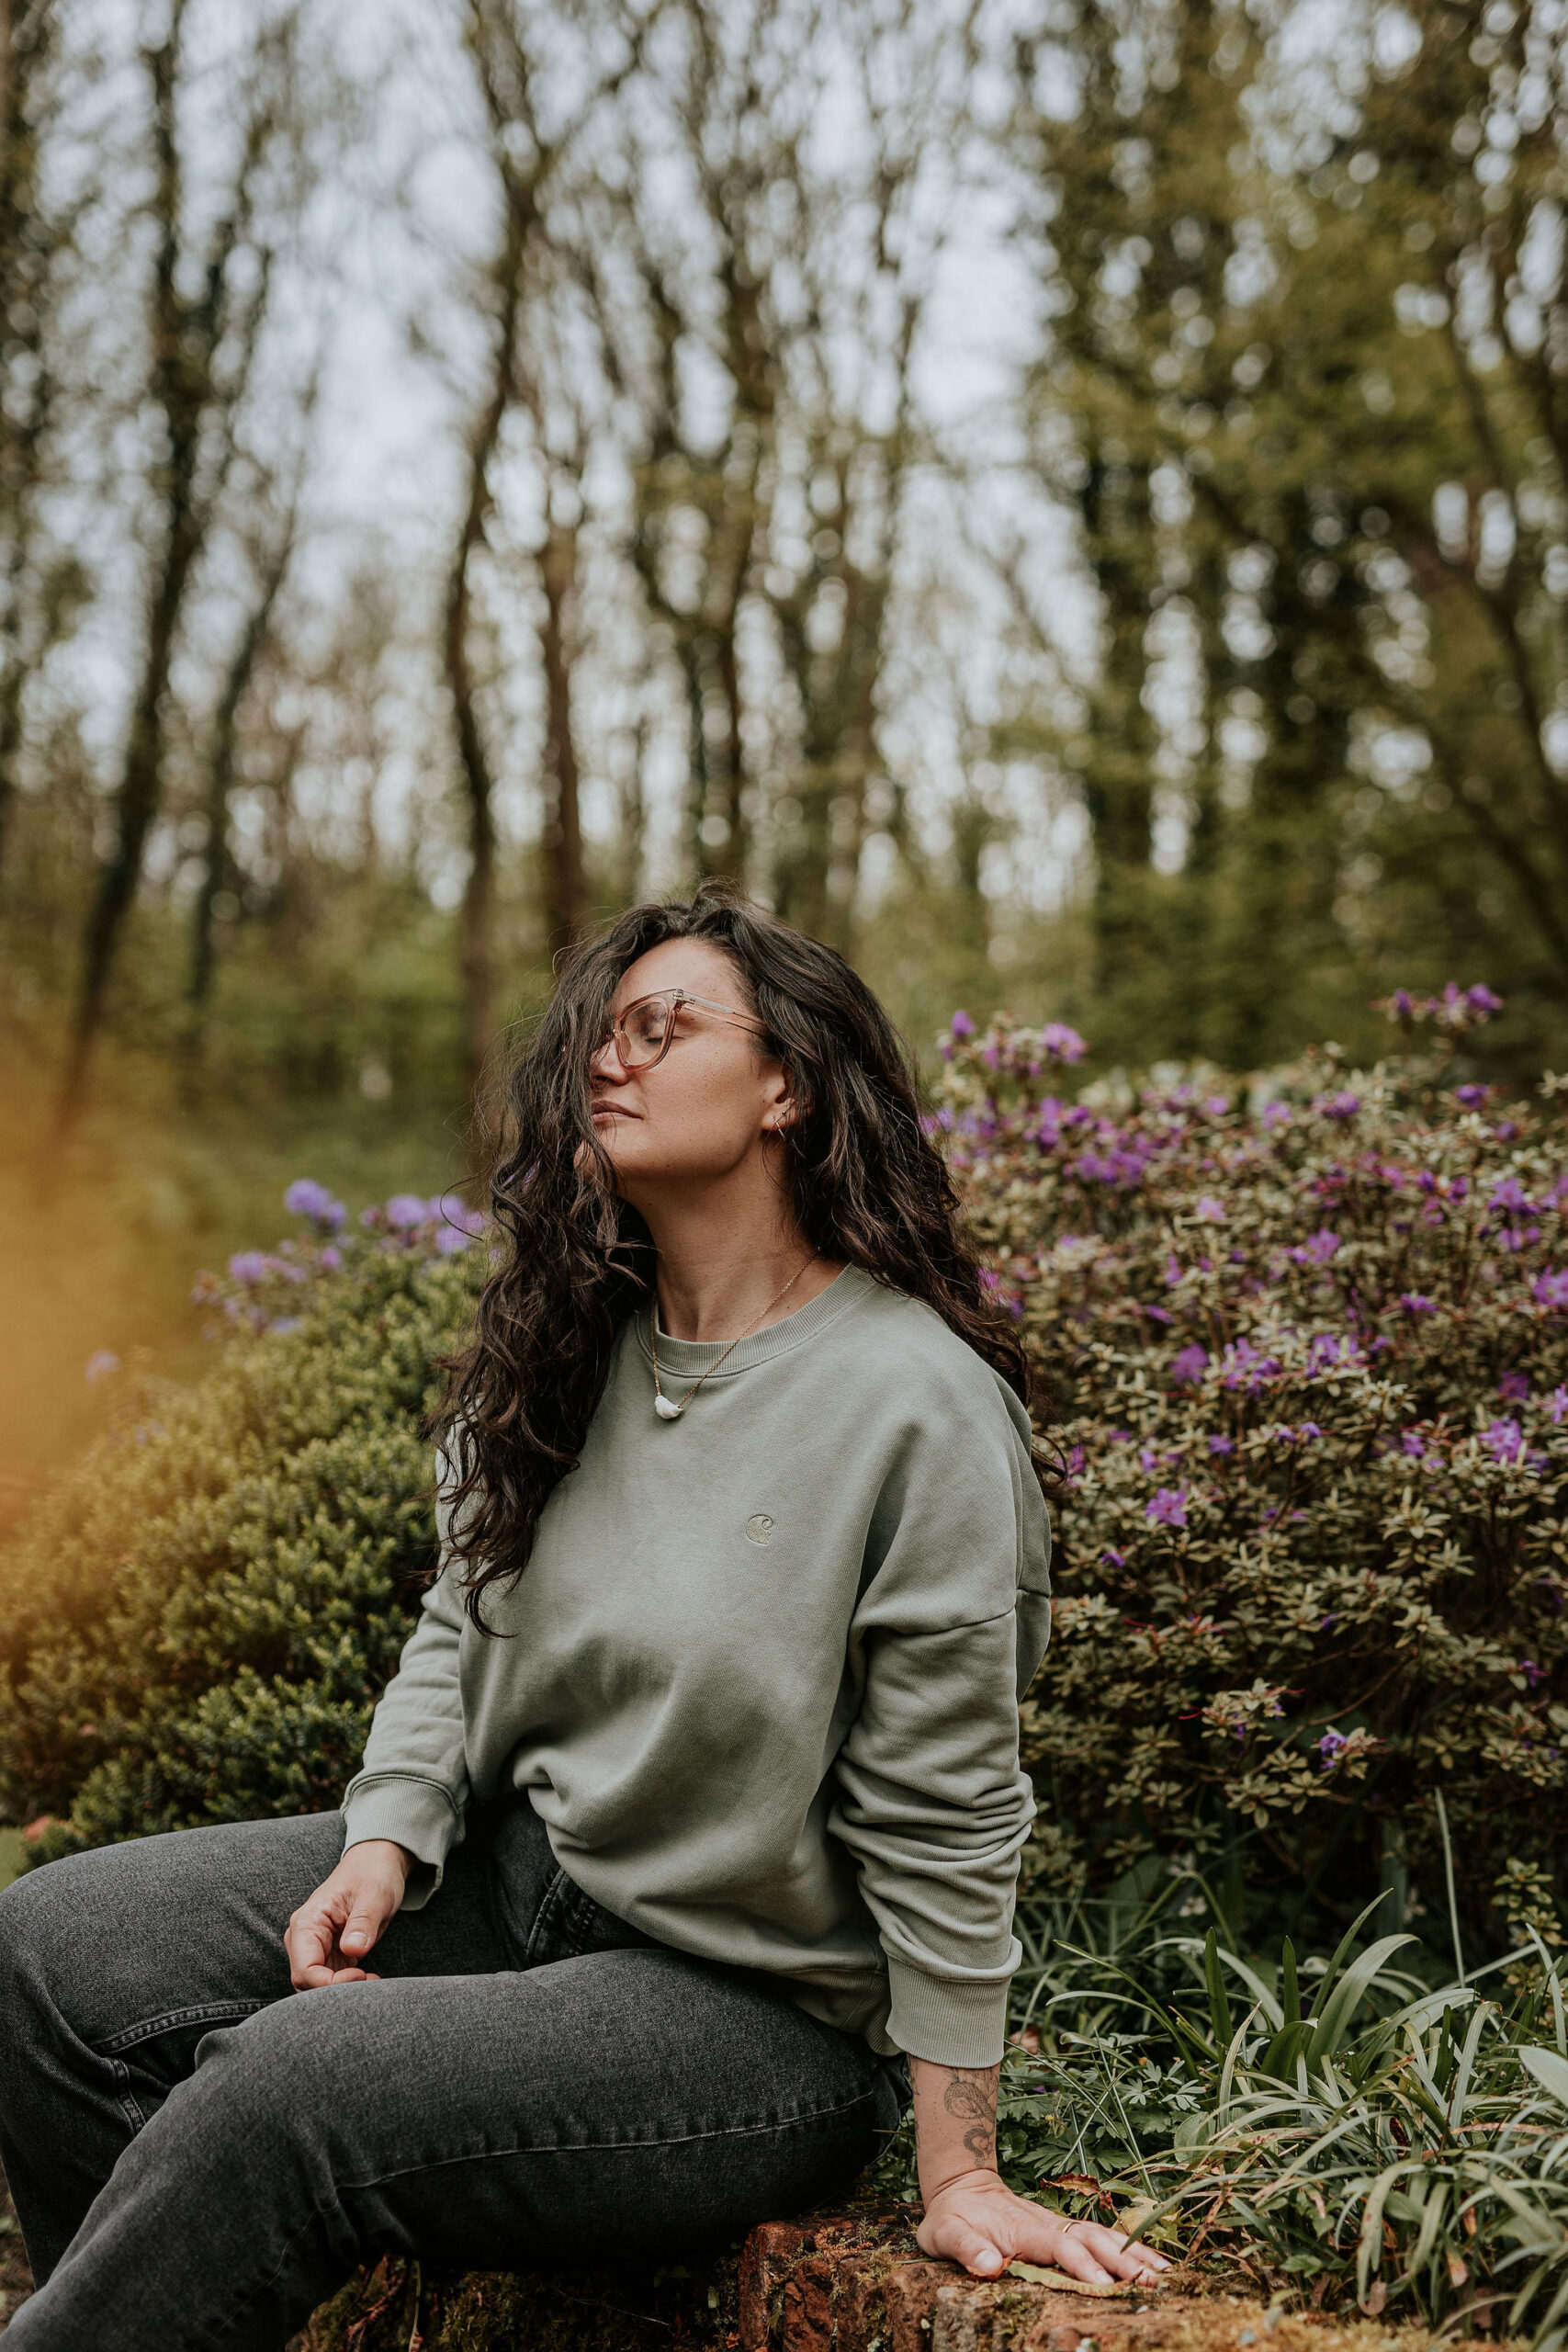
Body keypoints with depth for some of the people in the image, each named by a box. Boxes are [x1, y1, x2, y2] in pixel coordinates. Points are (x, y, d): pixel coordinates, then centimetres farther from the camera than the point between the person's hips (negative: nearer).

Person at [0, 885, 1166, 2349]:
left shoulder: (918, 1407, -20)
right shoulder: (565, 1346, 3)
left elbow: (941, 1828, -16)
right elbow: (463, 1625, 12)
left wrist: (960, 2176, -13)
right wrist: (384, 1843, -6)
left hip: (757, 2007, -7)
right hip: (510, 1867, 8)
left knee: (289, 2088, -27)